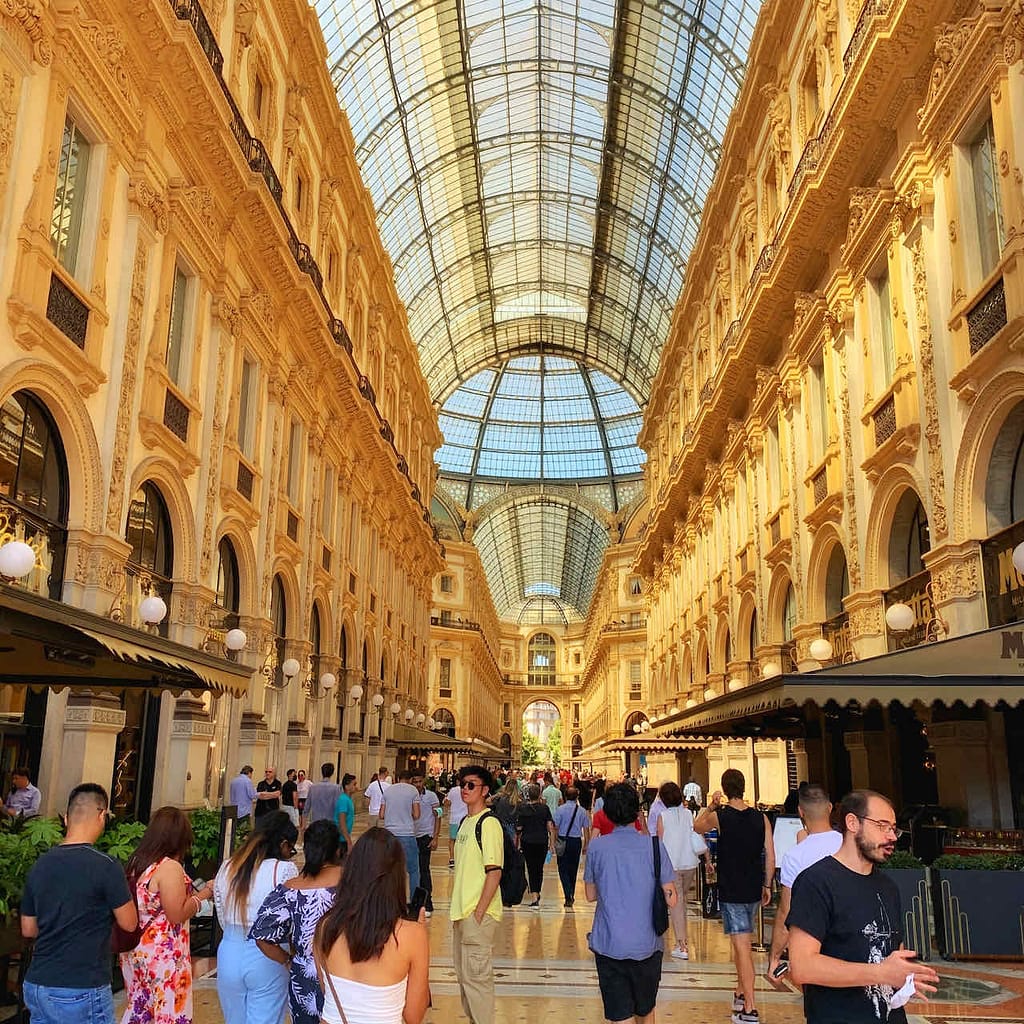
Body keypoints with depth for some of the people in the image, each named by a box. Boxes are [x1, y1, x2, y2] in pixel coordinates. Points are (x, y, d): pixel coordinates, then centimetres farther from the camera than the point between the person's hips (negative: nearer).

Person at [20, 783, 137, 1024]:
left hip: (36, 986, 6)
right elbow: (129, 923, -6)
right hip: (81, 991, -6)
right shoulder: (105, 867, -15)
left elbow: (28, 929, 13)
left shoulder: (40, 866, 3)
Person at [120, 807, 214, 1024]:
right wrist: (203, 893, -7)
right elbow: (176, 915, -18)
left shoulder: (137, 863, 7)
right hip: (162, 955, -8)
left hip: (138, 952, 8)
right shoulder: (170, 868, -19)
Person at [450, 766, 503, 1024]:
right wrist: (458, 907, 16)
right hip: (461, 912, 9)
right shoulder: (465, 822, 12)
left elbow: (494, 871, -19)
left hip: (478, 914, -9)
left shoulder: (488, 823, -15)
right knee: (463, 974, 18)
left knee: (476, 975, -3)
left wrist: (479, 912, -19)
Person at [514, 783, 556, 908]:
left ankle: (535, 897, -8)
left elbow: (518, 829, -3)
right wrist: (552, 844, 2)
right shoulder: (545, 808, -3)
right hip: (542, 842, 1)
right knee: (539, 869, 16)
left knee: (531, 869, 2)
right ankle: (537, 893, 29)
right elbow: (550, 827, -4)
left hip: (527, 842, -1)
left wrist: (516, 844, 8)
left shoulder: (521, 808, -4)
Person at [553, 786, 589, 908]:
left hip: (563, 840, -3)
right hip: (577, 841, 3)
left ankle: (569, 896, -14)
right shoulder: (582, 811, 0)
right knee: (573, 869, 16)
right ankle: (571, 896, 25)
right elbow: (586, 829, 3)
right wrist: (585, 845, 12)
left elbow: (556, 827, -7)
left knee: (563, 869, 1)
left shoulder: (560, 809, -7)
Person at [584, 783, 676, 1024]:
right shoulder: (653, 845, -7)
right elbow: (670, 899, -6)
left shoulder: (596, 847, -4)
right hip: (646, 944, 1)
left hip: (608, 944, -1)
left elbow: (591, 895, 6)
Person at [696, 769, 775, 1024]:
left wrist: (711, 805, 20)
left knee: (742, 947, -5)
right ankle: (741, 992, 34)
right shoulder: (761, 818, -2)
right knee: (742, 943, 22)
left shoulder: (719, 816, -10)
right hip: (754, 890, 5)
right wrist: (767, 886, 11)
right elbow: (770, 856, 1)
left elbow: (697, 826, 10)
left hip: (731, 892, -5)